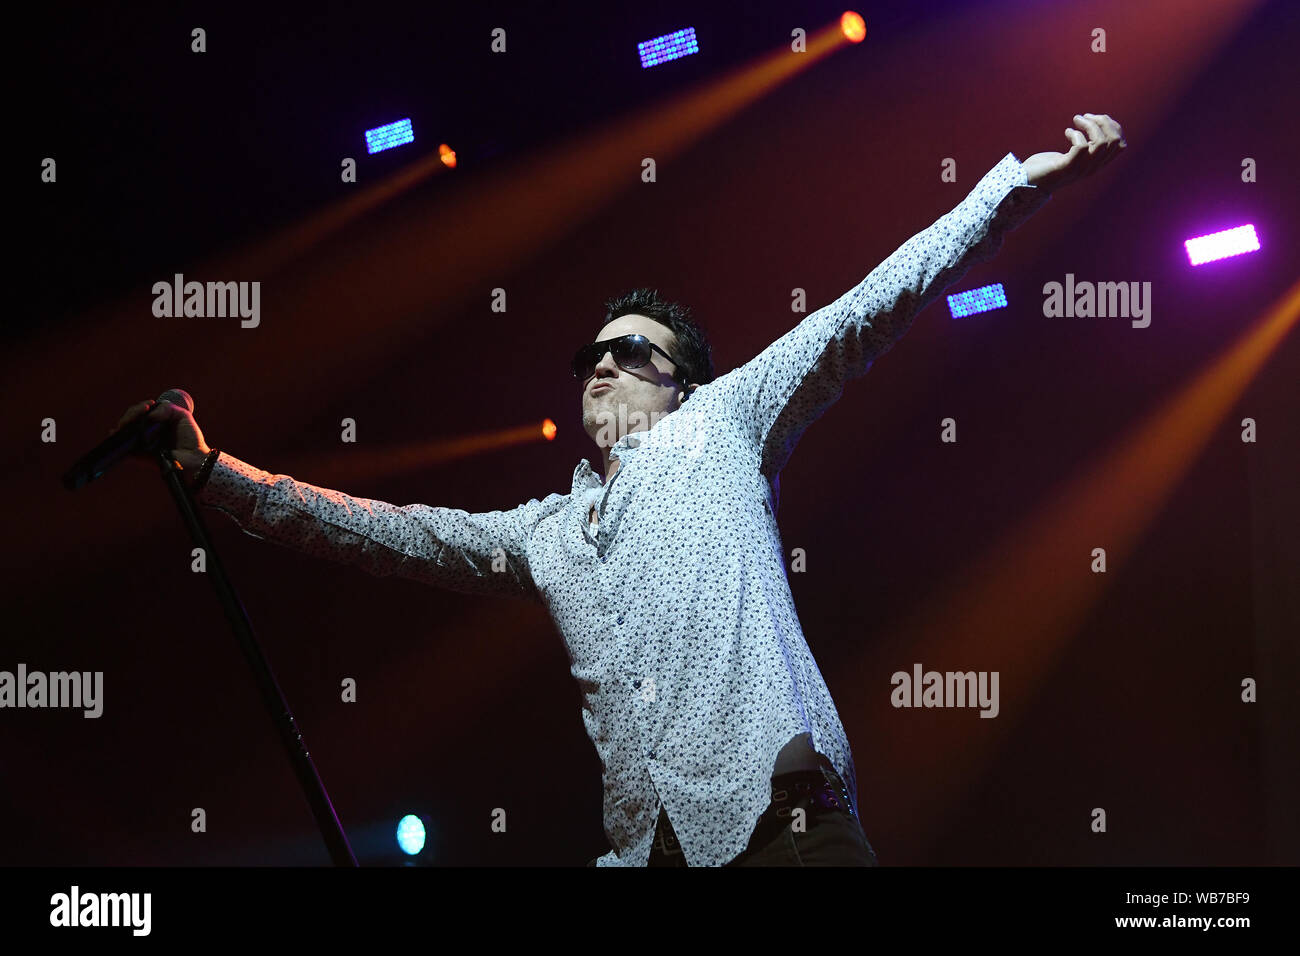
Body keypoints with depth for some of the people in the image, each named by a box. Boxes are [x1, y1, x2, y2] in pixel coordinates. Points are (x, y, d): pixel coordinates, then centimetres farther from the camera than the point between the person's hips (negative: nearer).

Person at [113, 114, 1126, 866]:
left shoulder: (721, 424, 14)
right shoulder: (543, 533, 27)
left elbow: (863, 315, 9)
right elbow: (385, 531, 26)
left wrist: (1024, 179, 4)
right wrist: (213, 471, 22)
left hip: (774, 805, -5)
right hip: (647, 839, 5)